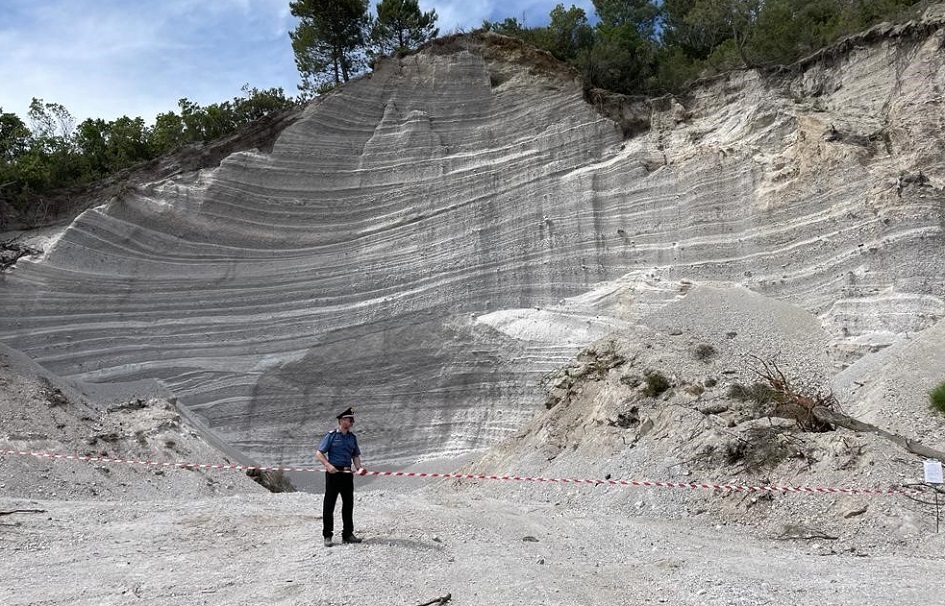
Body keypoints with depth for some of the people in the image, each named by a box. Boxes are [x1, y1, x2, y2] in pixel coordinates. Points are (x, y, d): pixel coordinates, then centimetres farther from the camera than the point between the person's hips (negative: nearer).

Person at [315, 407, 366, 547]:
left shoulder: (352, 437, 12)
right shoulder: (332, 435, -5)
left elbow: (356, 455, 16)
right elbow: (319, 453, -6)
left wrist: (359, 468, -2)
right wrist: (328, 465, -20)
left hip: (347, 473, 6)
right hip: (333, 472, -6)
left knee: (348, 504, 9)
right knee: (329, 505, 0)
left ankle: (348, 534, 19)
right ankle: (327, 535, 8)